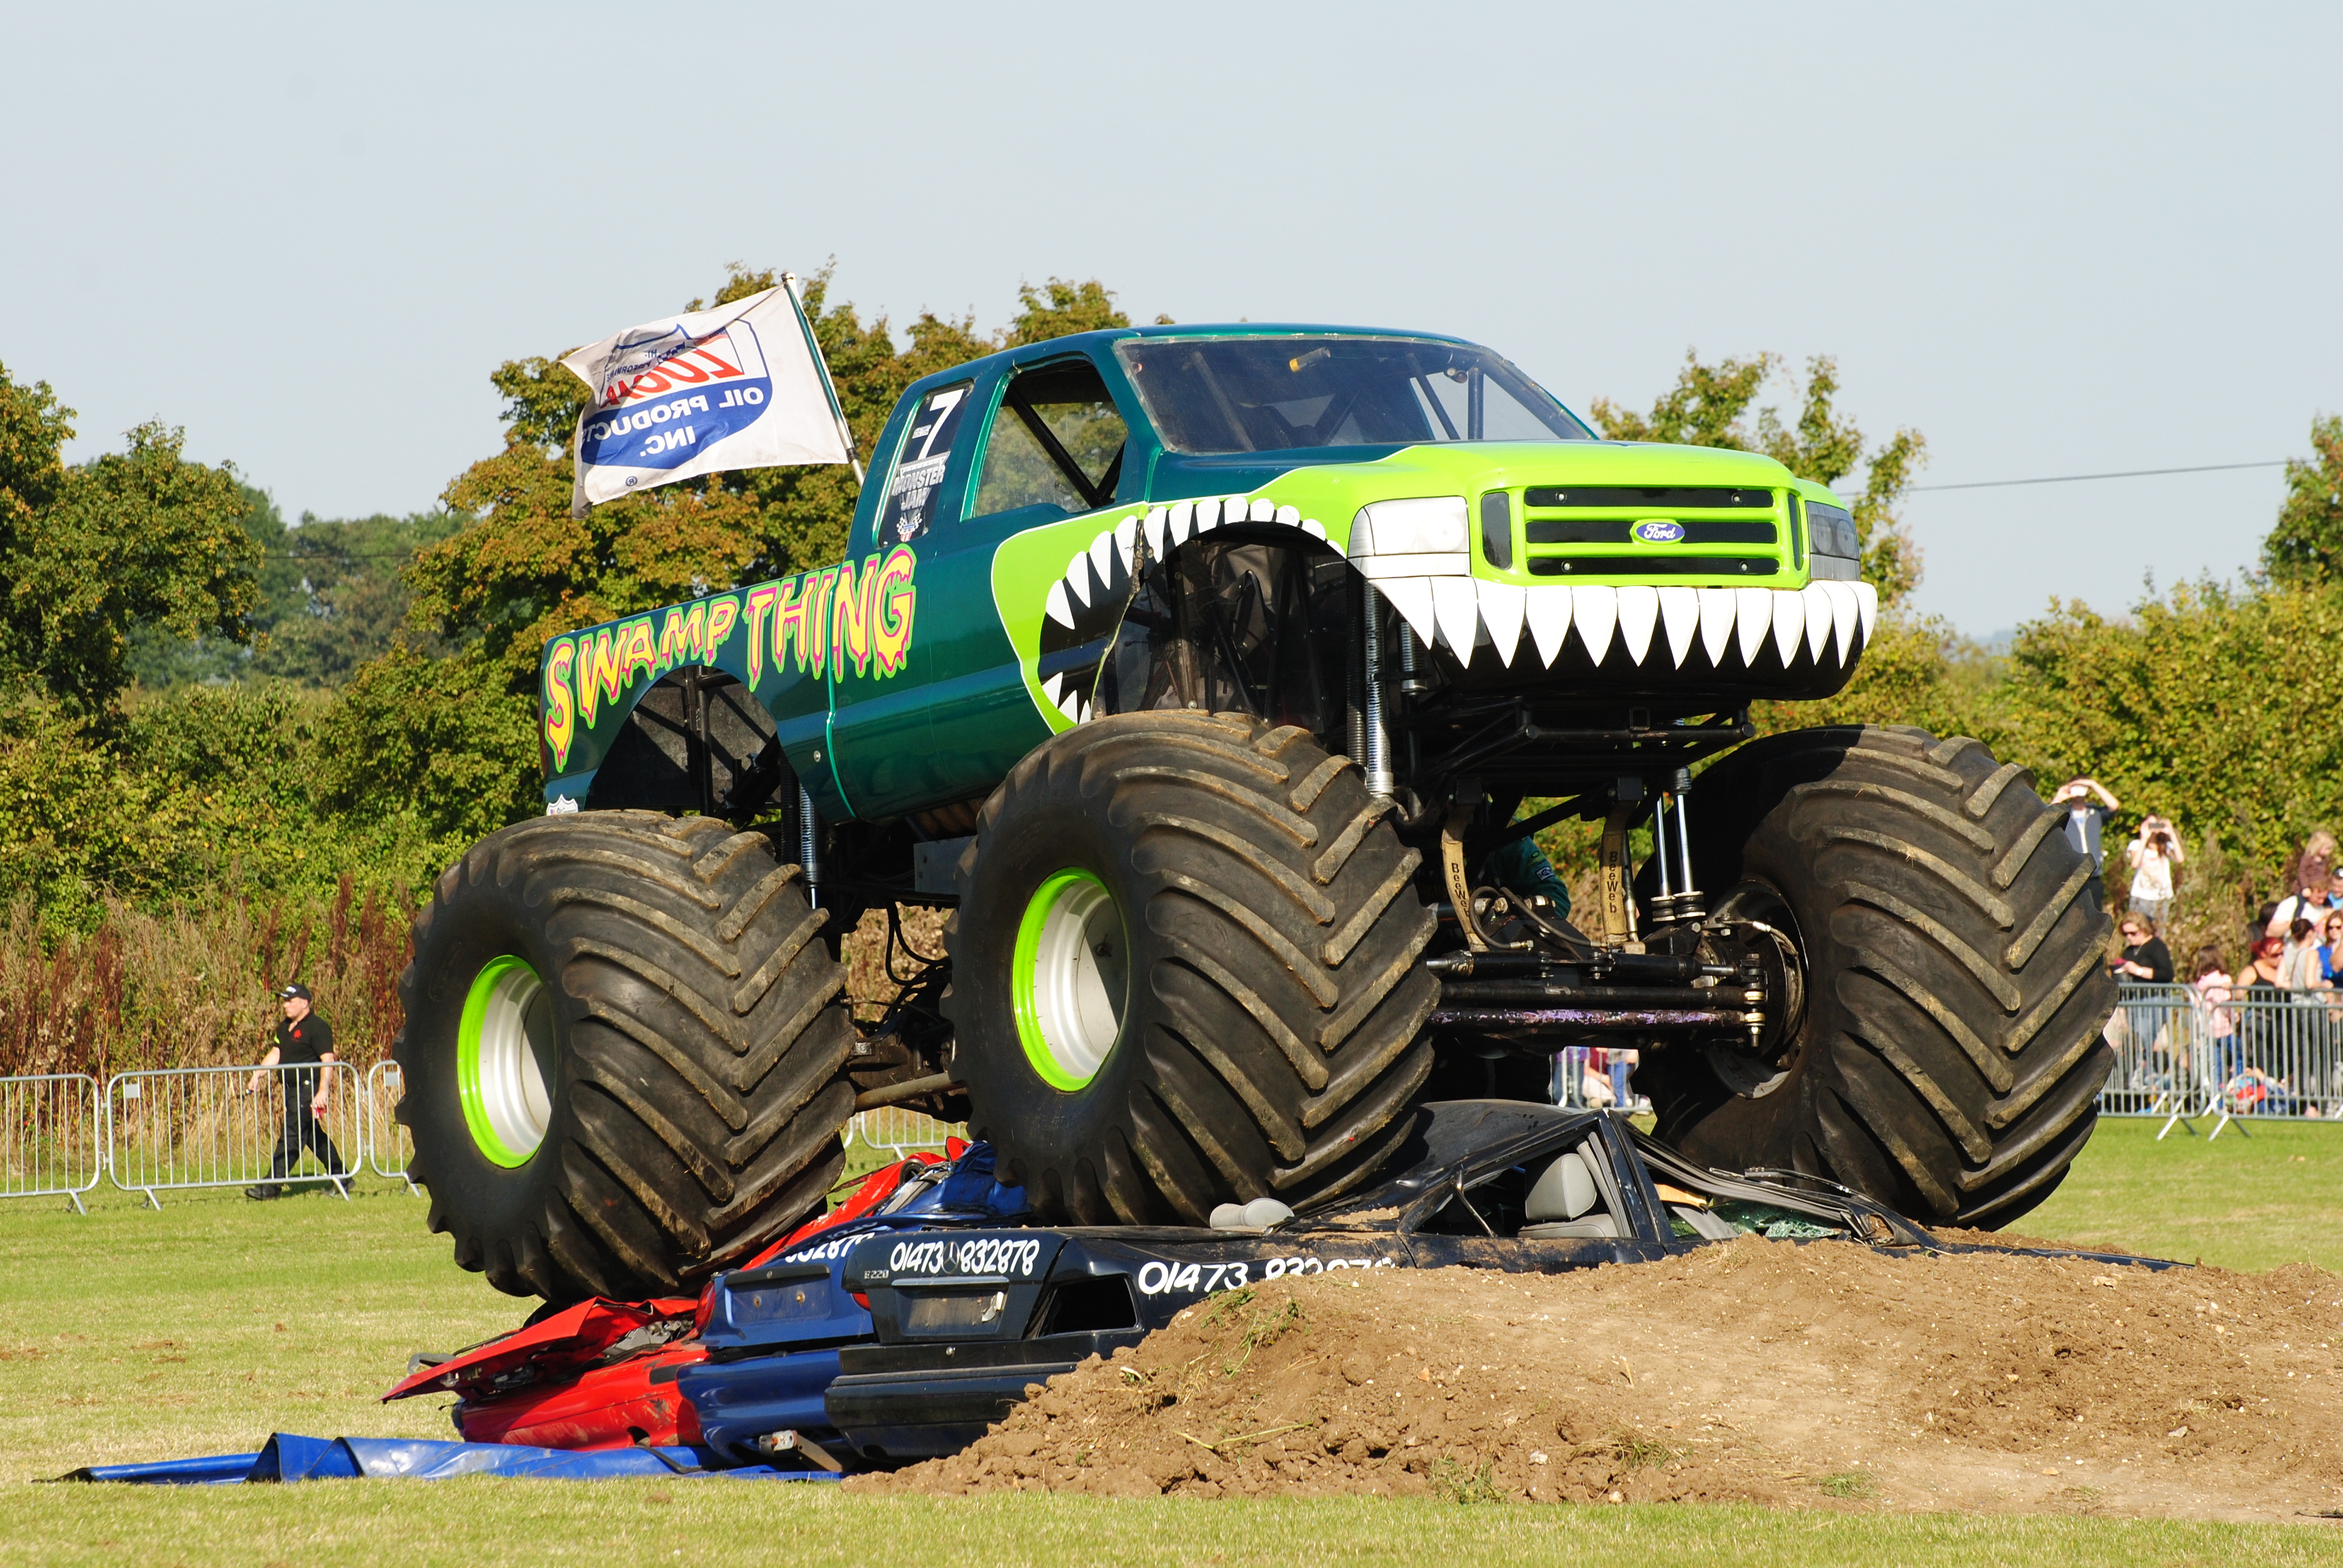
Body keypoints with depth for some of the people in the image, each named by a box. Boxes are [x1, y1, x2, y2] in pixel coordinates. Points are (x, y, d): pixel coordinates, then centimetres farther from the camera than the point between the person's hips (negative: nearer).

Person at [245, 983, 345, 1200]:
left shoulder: (317, 1027, -13)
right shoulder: (285, 1028, 16)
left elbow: (328, 1060, -18)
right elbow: (275, 1054, 18)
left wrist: (323, 1091, -27)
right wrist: (258, 1074, 4)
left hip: (308, 1089, -10)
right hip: (292, 1090, 10)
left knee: (291, 1137, -11)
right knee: (313, 1136, 16)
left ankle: (272, 1185, -14)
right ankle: (339, 1177, 25)